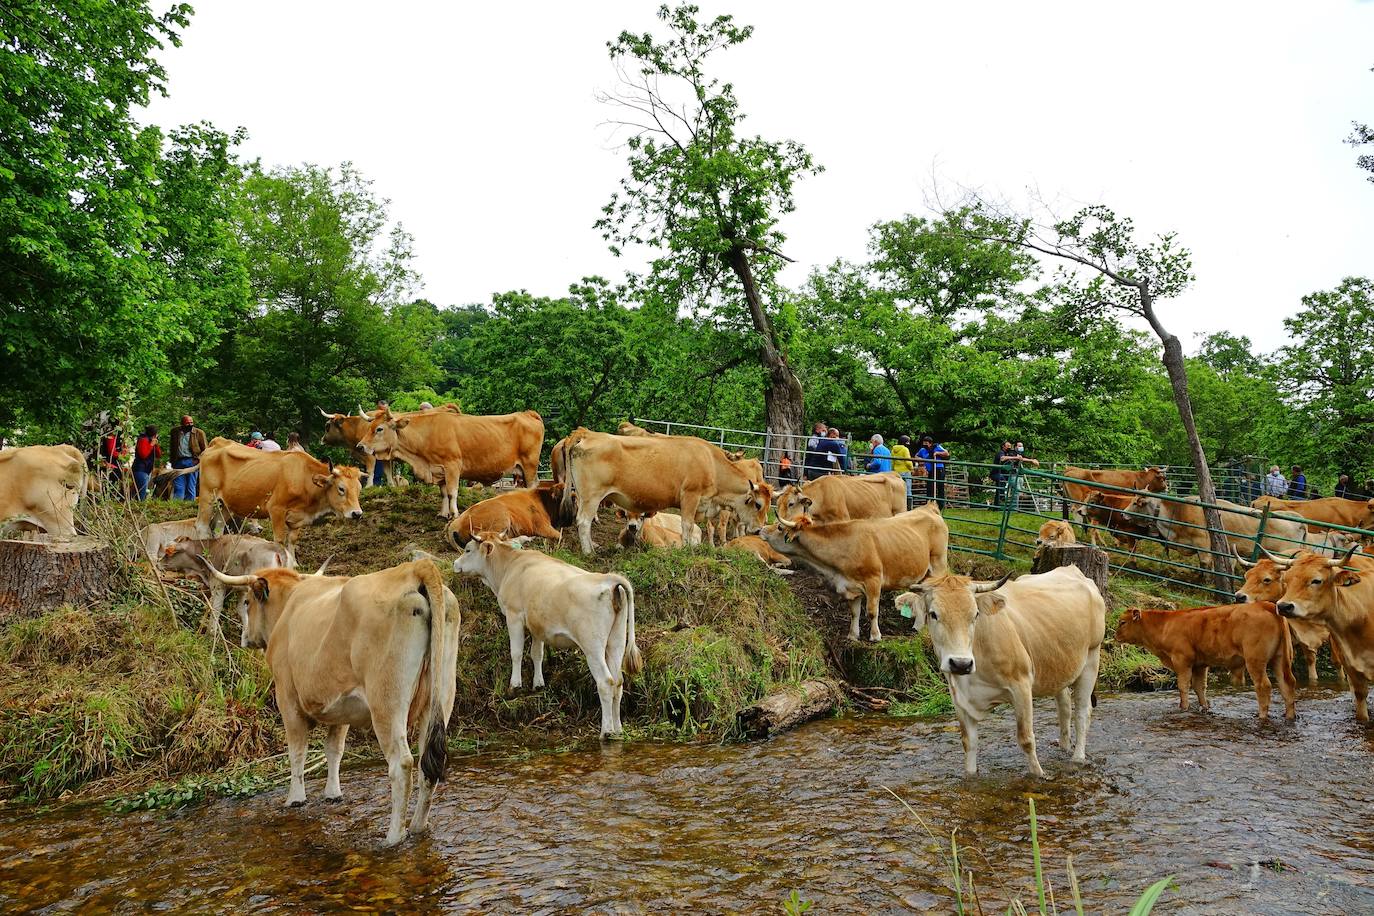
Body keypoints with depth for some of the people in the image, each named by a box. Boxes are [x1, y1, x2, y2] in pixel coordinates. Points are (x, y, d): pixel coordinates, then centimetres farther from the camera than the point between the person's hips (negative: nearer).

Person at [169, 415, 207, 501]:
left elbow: (204, 449, 3)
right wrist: (172, 460, 16)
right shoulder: (175, 431, 12)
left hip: (192, 462, -2)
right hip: (179, 462, 3)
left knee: (191, 487, 0)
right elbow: (172, 447, 23)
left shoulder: (199, 433, 3)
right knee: (178, 487, -1)